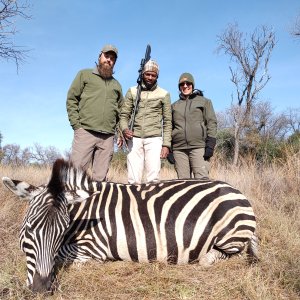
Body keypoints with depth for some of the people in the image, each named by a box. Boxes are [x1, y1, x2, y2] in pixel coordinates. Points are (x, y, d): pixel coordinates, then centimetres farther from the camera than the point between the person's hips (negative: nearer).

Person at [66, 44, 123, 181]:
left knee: (100, 177, 1)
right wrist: (76, 124, -4)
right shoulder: (85, 74, 13)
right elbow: (71, 99, 6)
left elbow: (121, 111, 22)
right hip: (85, 131, -3)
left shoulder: (116, 85, 23)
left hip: (108, 136, 3)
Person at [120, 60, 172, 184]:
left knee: (153, 177, -8)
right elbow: (124, 115, 9)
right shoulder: (132, 91, 11)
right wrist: (124, 129, -12)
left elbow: (167, 121, 7)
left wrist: (166, 144, -1)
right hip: (135, 138, 1)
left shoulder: (164, 94, 8)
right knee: (133, 179, -3)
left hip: (154, 138, -1)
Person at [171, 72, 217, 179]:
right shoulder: (174, 106, 21)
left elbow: (212, 123, 5)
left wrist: (210, 145, -7)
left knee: (202, 179, -13)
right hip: (179, 148, 3)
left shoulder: (204, 101, 13)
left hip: (199, 147, -3)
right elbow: (170, 127, 21)